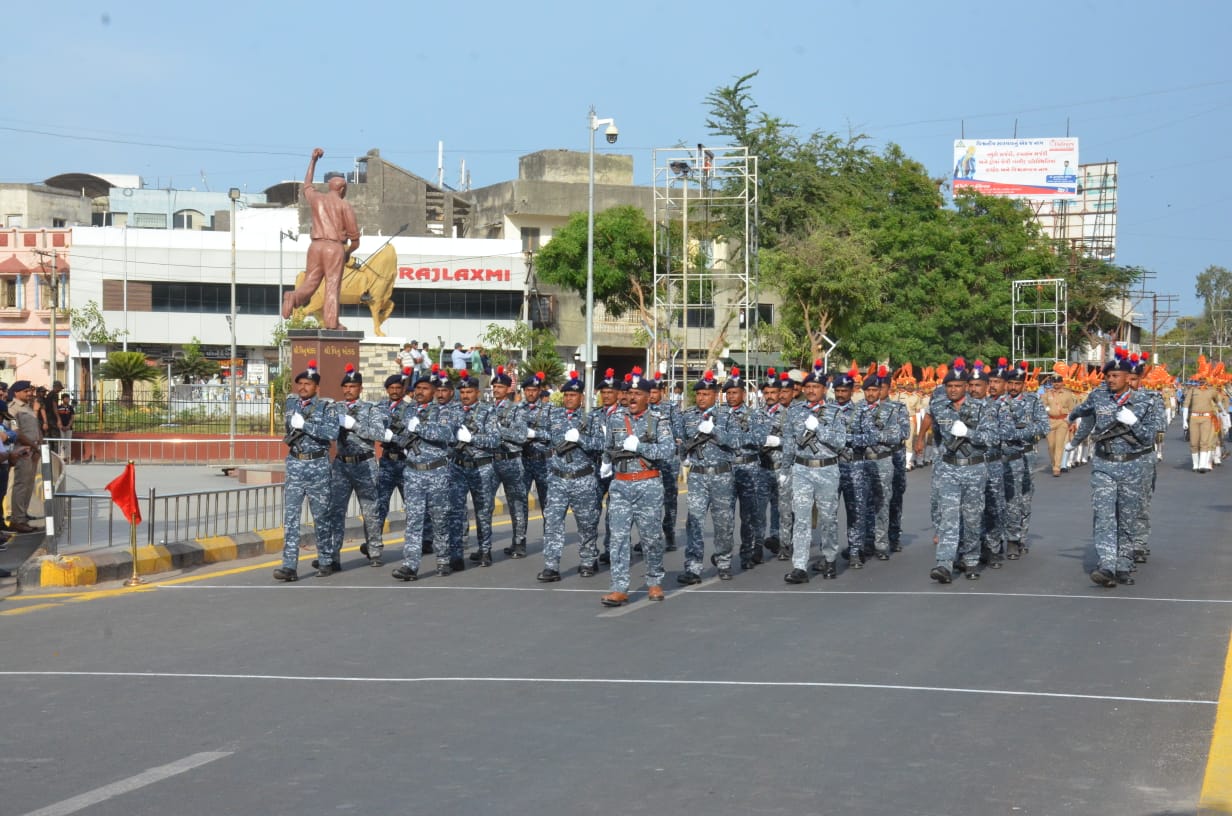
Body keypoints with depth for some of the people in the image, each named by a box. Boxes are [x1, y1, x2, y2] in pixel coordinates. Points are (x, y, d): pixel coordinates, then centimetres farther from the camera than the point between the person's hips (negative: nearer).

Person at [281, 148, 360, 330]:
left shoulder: (316, 198, 14)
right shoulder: (344, 206, 2)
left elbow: (307, 185, 38)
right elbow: (354, 235, -1)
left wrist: (313, 160, 46)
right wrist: (349, 252, 17)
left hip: (316, 246, 4)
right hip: (335, 247, -4)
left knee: (310, 283, 5)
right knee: (333, 285, -4)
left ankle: (293, 297, -24)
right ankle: (331, 321, -10)